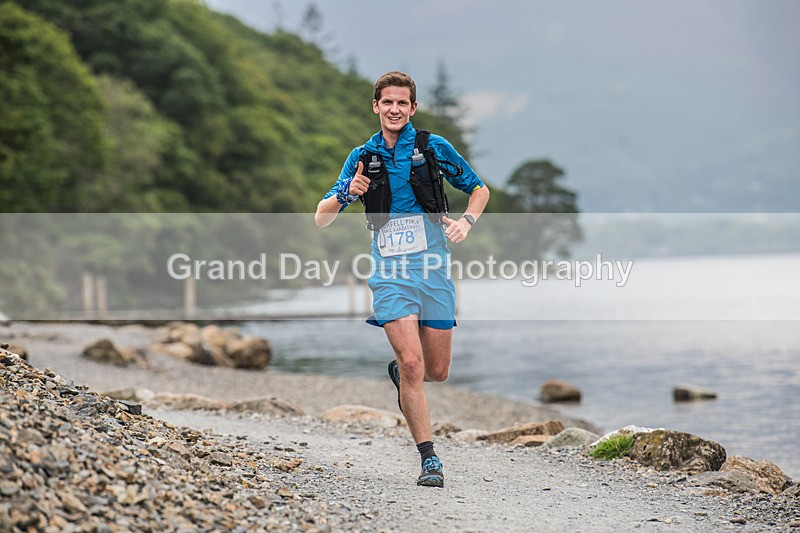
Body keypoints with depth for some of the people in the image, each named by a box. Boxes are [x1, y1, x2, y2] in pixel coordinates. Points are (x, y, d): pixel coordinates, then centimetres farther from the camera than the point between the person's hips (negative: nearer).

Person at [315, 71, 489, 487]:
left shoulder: (434, 147, 3)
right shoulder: (362, 157, 7)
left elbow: (479, 189, 14)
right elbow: (321, 219, 8)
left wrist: (466, 222, -6)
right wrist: (346, 194, -13)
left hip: (433, 268, 1)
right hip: (389, 271, 0)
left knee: (438, 371, 6)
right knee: (413, 363, -15)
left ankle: (400, 373, 41)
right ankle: (429, 458, -7)